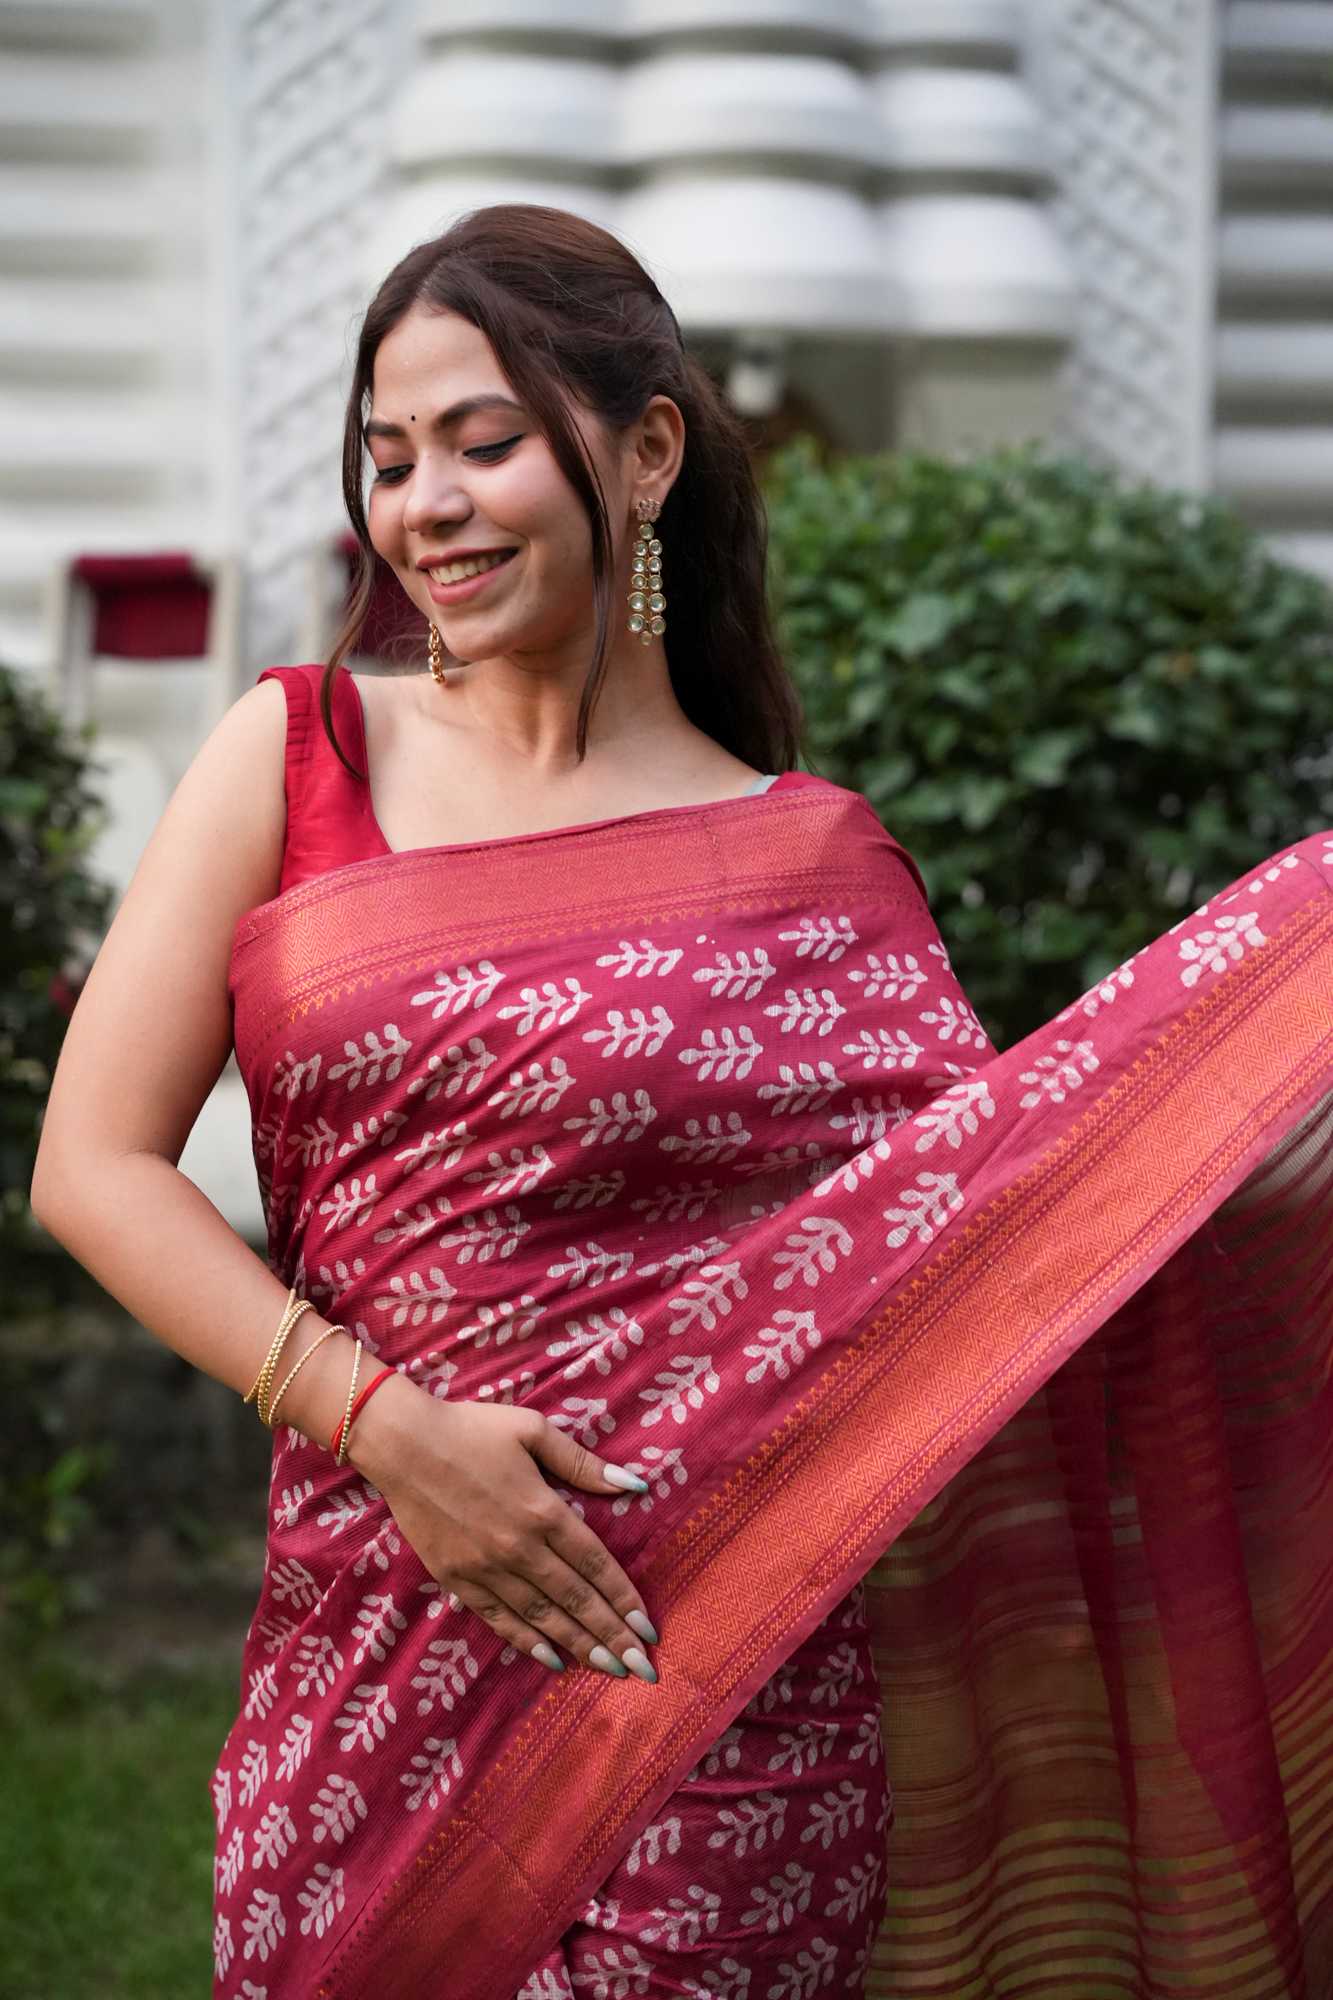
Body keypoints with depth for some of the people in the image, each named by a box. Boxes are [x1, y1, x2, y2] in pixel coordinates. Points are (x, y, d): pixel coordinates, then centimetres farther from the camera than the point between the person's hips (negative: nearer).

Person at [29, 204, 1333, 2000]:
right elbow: (95, 1163, 0)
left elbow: (998, 1216, -2)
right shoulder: (297, 756, 4)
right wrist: (382, 1419, -11)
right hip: (369, 1681, 1)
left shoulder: (807, 862, 2)